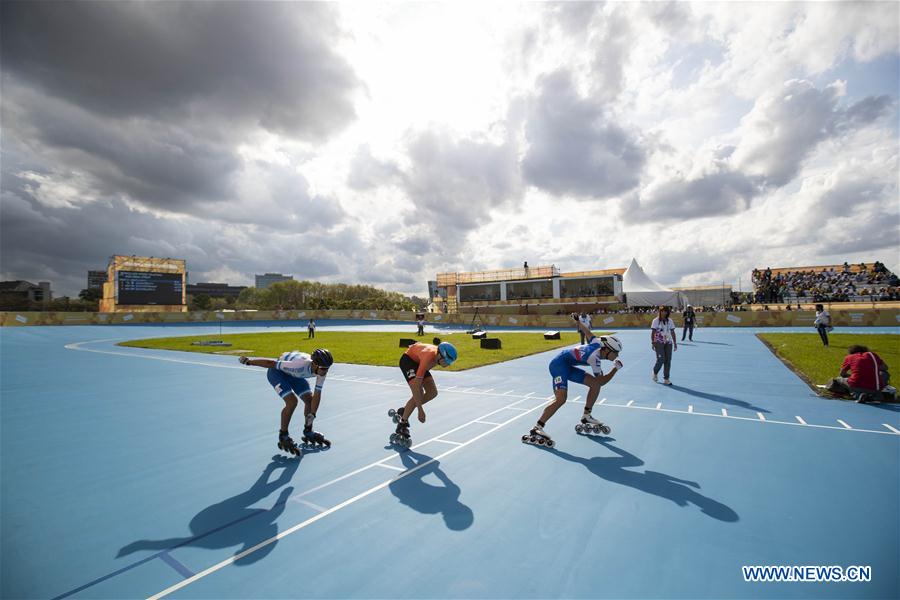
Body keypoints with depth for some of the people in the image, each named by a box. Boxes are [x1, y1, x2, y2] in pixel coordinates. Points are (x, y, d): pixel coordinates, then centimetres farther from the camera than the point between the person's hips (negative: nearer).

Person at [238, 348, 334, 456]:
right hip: (277, 371, -6)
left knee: (309, 399, 2)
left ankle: (308, 432, 23)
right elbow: (271, 363, -31)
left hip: (293, 373, 6)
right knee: (292, 402, -21)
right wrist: (248, 361, -19)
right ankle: (283, 436, 0)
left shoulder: (322, 370, -25)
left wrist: (312, 414, -21)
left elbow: (317, 394, -14)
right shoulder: (301, 364, -44)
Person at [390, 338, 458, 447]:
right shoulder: (428, 357, -42)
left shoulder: (439, 355, -21)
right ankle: (401, 428, -11)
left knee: (433, 393, -2)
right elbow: (417, 385, -41)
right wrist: (420, 410, -40)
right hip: (407, 360, -8)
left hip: (418, 361, 8)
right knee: (419, 394, -22)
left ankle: (402, 412, 10)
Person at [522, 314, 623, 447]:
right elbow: (602, 381, -13)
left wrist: (578, 320, 33)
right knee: (561, 398, -26)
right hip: (560, 363, -10)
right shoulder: (594, 358, -23)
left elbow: (586, 331, 16)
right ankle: (536, 430, -25)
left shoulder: (598, 342, -1)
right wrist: (615, 368, -8)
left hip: (568, 366, 10)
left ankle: (586, 418, 20)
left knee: (595, 384, 7)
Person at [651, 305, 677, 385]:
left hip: (668, 343, 4)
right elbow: (653, 332, -4)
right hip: (659, 343, -4)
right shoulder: (656, 321, -3)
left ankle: (666, 379, 9)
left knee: (668, 360, 1)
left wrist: (675, 343, 7)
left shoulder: (670, 321, 7)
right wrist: (652, 343, -9)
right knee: (661, 360, -10)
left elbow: (672, 333, 10)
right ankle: (655, 373, 18)